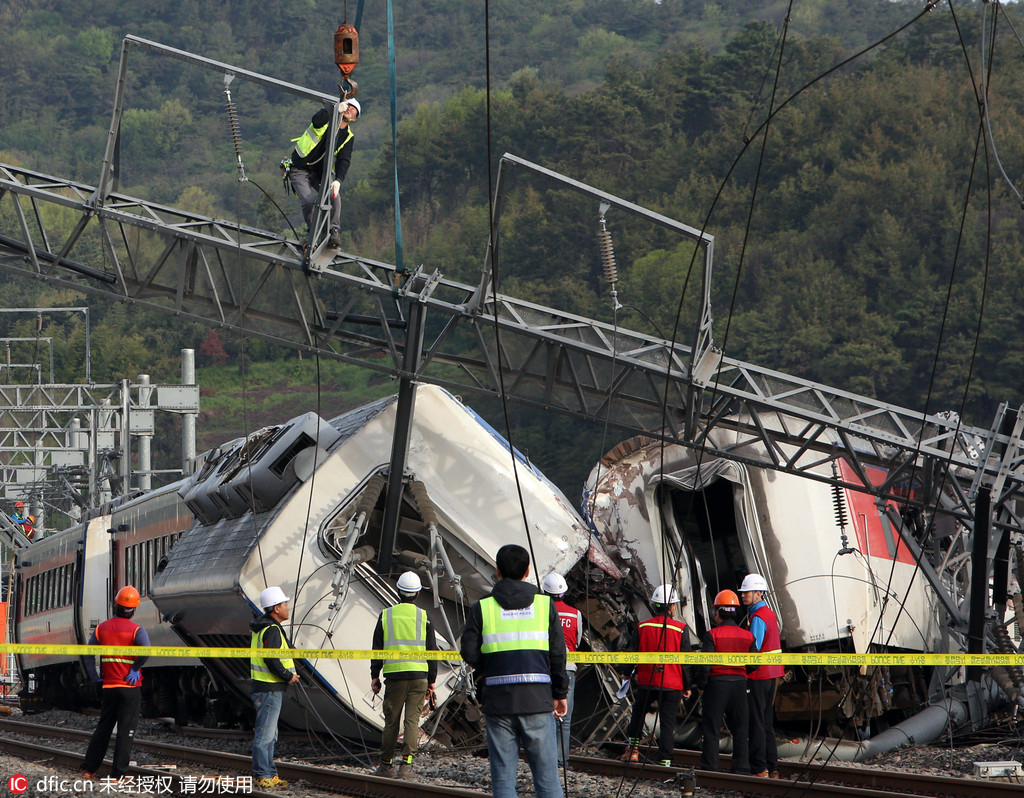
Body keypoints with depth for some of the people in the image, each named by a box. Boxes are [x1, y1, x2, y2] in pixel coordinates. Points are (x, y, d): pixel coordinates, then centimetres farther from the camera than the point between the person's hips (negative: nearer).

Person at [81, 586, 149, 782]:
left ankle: (88, 770, 16)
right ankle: (118, 775, 1)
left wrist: (94, 677, 4)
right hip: (130, 687, -4)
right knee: (126, 731, 2)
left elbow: (88, 653, 2)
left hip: (108, 687, 4)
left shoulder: (102, 628, 4)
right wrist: (135, 669, -13)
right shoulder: (136, 630, -9)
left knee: (103, 728, 15)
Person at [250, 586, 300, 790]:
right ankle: (262, 775, -7)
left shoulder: (261, 628, 16)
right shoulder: (272, 630, -17)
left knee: (270, 735, 15)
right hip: (270, 690, -11)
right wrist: (288, 676, -13)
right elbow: (271, 660, -26)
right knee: (265, 734, -8)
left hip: (262, 687, 11)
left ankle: (270, 775, 20)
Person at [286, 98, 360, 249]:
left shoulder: (348, 137, 5)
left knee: (334, 195, -23)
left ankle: (333, 231, -15)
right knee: (309, 200, -24)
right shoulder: (327, 119, -6)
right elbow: (316, 120, -32)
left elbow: (343, 161, -7)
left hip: (319, 173, 4)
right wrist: (337, 109, -39)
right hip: (299, 169, -4)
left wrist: (338, 180, -24)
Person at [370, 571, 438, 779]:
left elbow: (377, 649, 7)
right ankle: (406, 762, -11)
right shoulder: (423, 617, 2)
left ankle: (386, 764, 14)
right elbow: (432, 651, 4)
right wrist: (432, 680, 11)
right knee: (412, 719, 0)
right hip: (419, 675, -1)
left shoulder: (386, 615, 4)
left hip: (394, 676, 1)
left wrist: (374, 676, 15)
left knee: (391, 721, 8)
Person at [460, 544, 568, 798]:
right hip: (537, 700, 0)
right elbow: (558, 654, 3)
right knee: (546, 775, 5)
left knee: (503, 776, 5)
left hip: (498, 701, 0)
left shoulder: (482, 608, 0)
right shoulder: (545, 605, 3)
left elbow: (469, 653, -5)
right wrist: (559, 693, 14)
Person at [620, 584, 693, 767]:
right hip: (672, 684, -2)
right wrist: (687, 686, 7)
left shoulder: (642, 627, -2)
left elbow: (631, 654, 5)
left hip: (646, 683, 2)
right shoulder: (681, 629, -7)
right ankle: (664, 760, 0)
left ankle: (633, 749, 22)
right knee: (667, 722, 3)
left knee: (638, 713, 25)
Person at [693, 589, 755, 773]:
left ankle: (709, 767, 2)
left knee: (711, 728, 3)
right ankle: (742, 767, 9)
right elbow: (753, 665, 6)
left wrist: (701, 685, 1)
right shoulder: (747, 636, 3)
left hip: (717, 682, -4)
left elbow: (704, 664, -12)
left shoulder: (712, 635, -10)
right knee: (740, 728, 11)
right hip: (740, 683, 4)